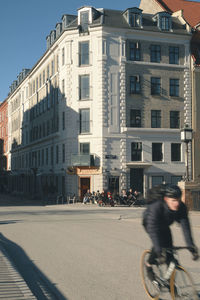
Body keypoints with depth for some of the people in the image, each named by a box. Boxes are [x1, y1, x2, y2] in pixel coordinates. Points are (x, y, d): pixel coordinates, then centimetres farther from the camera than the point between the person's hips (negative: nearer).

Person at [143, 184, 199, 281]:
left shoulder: (181, 207, -30)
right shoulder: (156, 206, -42)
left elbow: (185, 227, -30)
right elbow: (152, 229, -46)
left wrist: (191, 247, -38)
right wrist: (159, 251, -53)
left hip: (164, 226, 4)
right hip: (149, 222, -4)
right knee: (159, 243, -28)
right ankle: (149, 265, -1)